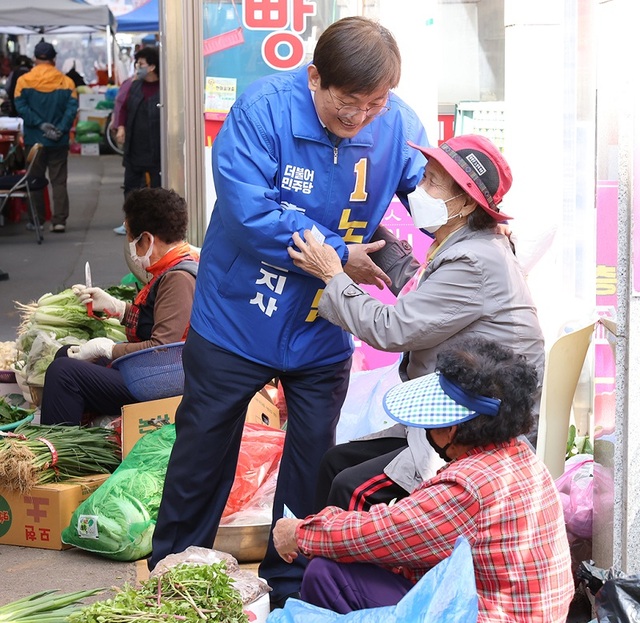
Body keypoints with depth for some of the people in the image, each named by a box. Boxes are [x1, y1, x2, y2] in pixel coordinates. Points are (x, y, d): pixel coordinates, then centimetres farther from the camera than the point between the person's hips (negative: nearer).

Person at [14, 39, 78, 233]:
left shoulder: (24, 81, -3)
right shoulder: (66, 82, -2)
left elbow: (21, 107, -11)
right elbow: (72, 108, -10)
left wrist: (40, 124, -12)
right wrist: (61, 129, -12)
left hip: (34, 139, 0)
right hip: (59, 141, 0)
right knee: (59, 181, 5)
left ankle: (37, 221, 12)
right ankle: (59, 220, -1)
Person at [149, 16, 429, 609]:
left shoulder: (400, 127, -11)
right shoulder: (262, 109, -24)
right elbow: (250, 213, -30)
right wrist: (338, 254, -26)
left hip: (322, 336, 3)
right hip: (235, 321, -3)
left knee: (312, 461, 14)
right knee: (203, 451, 12)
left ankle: (288, 584, 33)